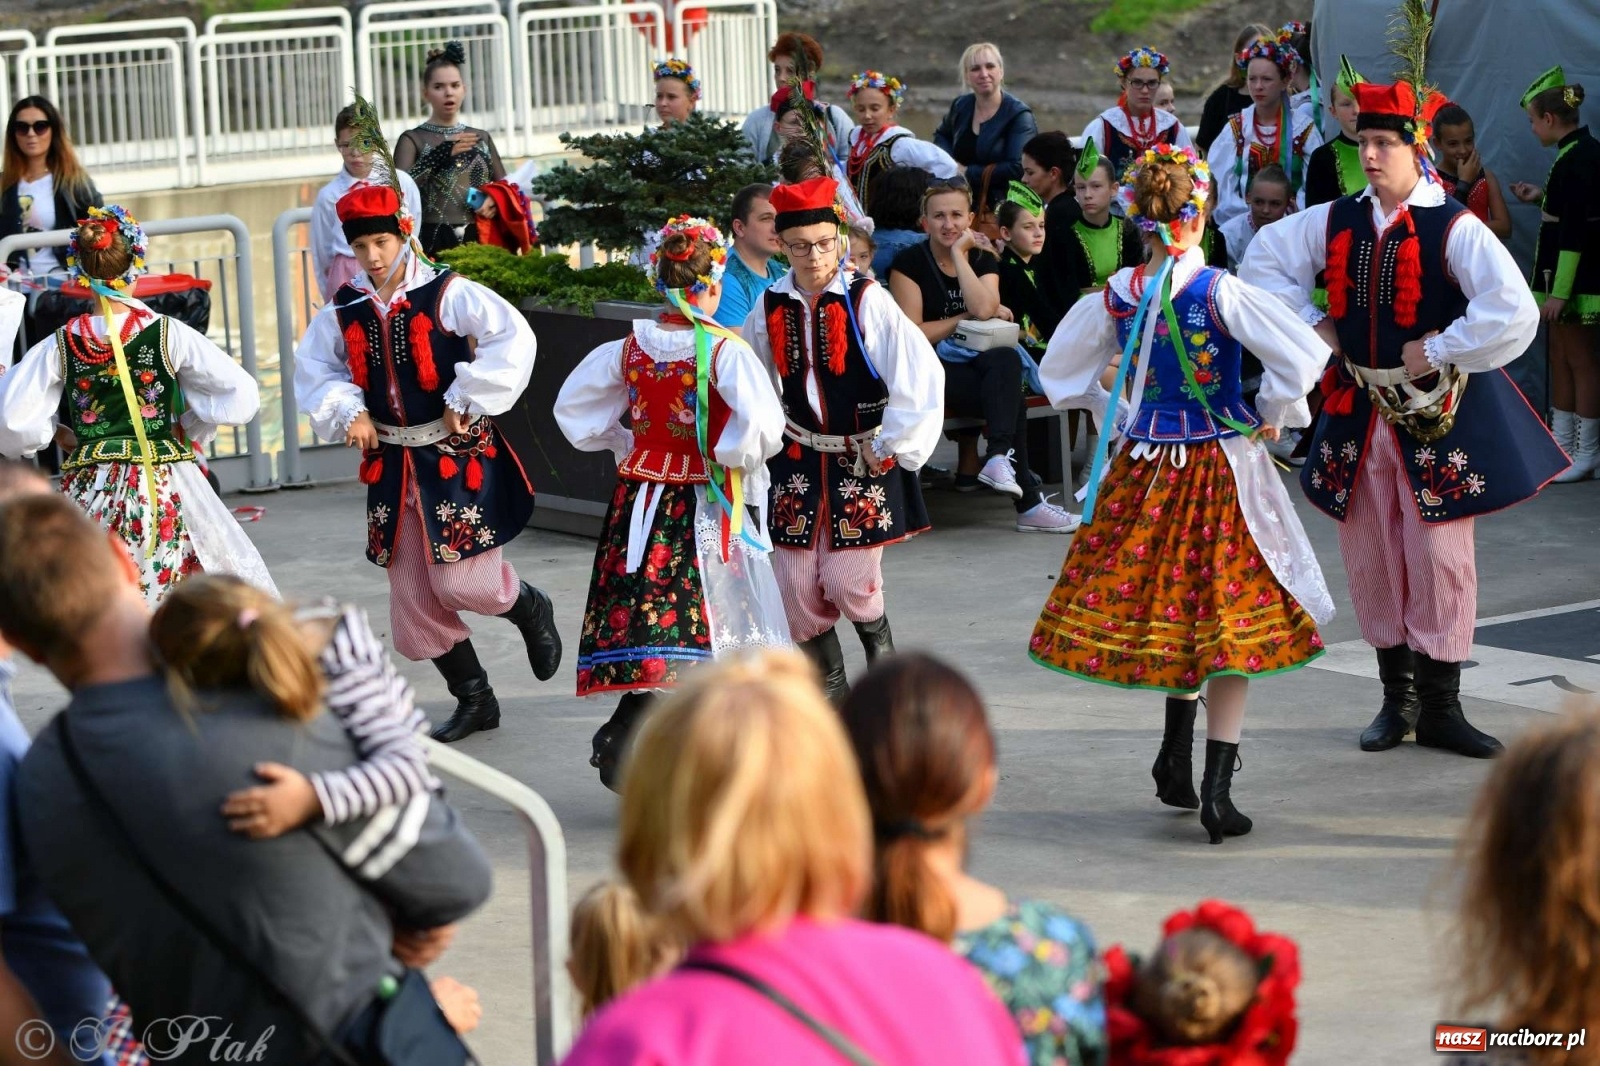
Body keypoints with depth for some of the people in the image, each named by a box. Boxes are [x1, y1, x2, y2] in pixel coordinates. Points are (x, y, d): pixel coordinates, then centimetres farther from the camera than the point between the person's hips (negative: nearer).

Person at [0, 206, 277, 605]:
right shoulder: (168, 334, -6)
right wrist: (193, 431, 12)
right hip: (164, 484, -1)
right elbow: (240, 393, -3)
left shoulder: (59, 346, -2)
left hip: (90, 493, 1)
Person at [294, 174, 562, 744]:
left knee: (461, 581, -12)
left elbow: (513, 340, -20)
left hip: (456, 456, -5)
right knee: (411, 593, 7)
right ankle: (473, 699, 21)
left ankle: (530, 609, 23)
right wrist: (347, 410, -3)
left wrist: (465, 400, -19)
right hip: (393, 463, 5)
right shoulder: (344, 309, 3)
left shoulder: (447, 294, -11)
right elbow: (313, 369, 14)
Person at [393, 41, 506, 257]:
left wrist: (494, 200, -5)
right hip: (435, 243, -4)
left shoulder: (482, 138, 16)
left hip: (481, 240, 4)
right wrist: (441, 154, -16)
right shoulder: (412, 140, 4)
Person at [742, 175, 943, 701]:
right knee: (797, 587, 1)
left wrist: (888, 448, -12)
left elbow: (921, 376, -17)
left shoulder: (867, 302, -14)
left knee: (849, 582, -8)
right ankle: (829, 689, 21)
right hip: (798, 463, 4)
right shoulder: (770, 308, -1)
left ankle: (880, 644, 26)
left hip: (863, 461, -4)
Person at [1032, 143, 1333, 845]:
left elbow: (1061, 371, 9)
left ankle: (1176, 761, 29)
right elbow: (1302, 356, -23)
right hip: (1220, 465, -4)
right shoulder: (1220, 292, -16)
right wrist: (1271, 414, -6)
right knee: (1228, 620, 3)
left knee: (1166, 611, 21)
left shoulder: (1115, 297, -4)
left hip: (1144, 464, 4)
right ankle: (1215, 791, -3)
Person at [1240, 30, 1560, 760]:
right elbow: (1263, 258, 16)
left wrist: (1438, 351, -17)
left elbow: (1513, 312, -23)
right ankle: (1397, 695, 22)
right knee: (1370, 556, 10)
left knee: (1439, 555, -2)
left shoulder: (1454, 229, -14)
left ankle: (1439, 707, 8)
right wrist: (1309, 323, 6)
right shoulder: (1336, 222, 3)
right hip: (1357, 411, 5)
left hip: (1435, 415, -5)